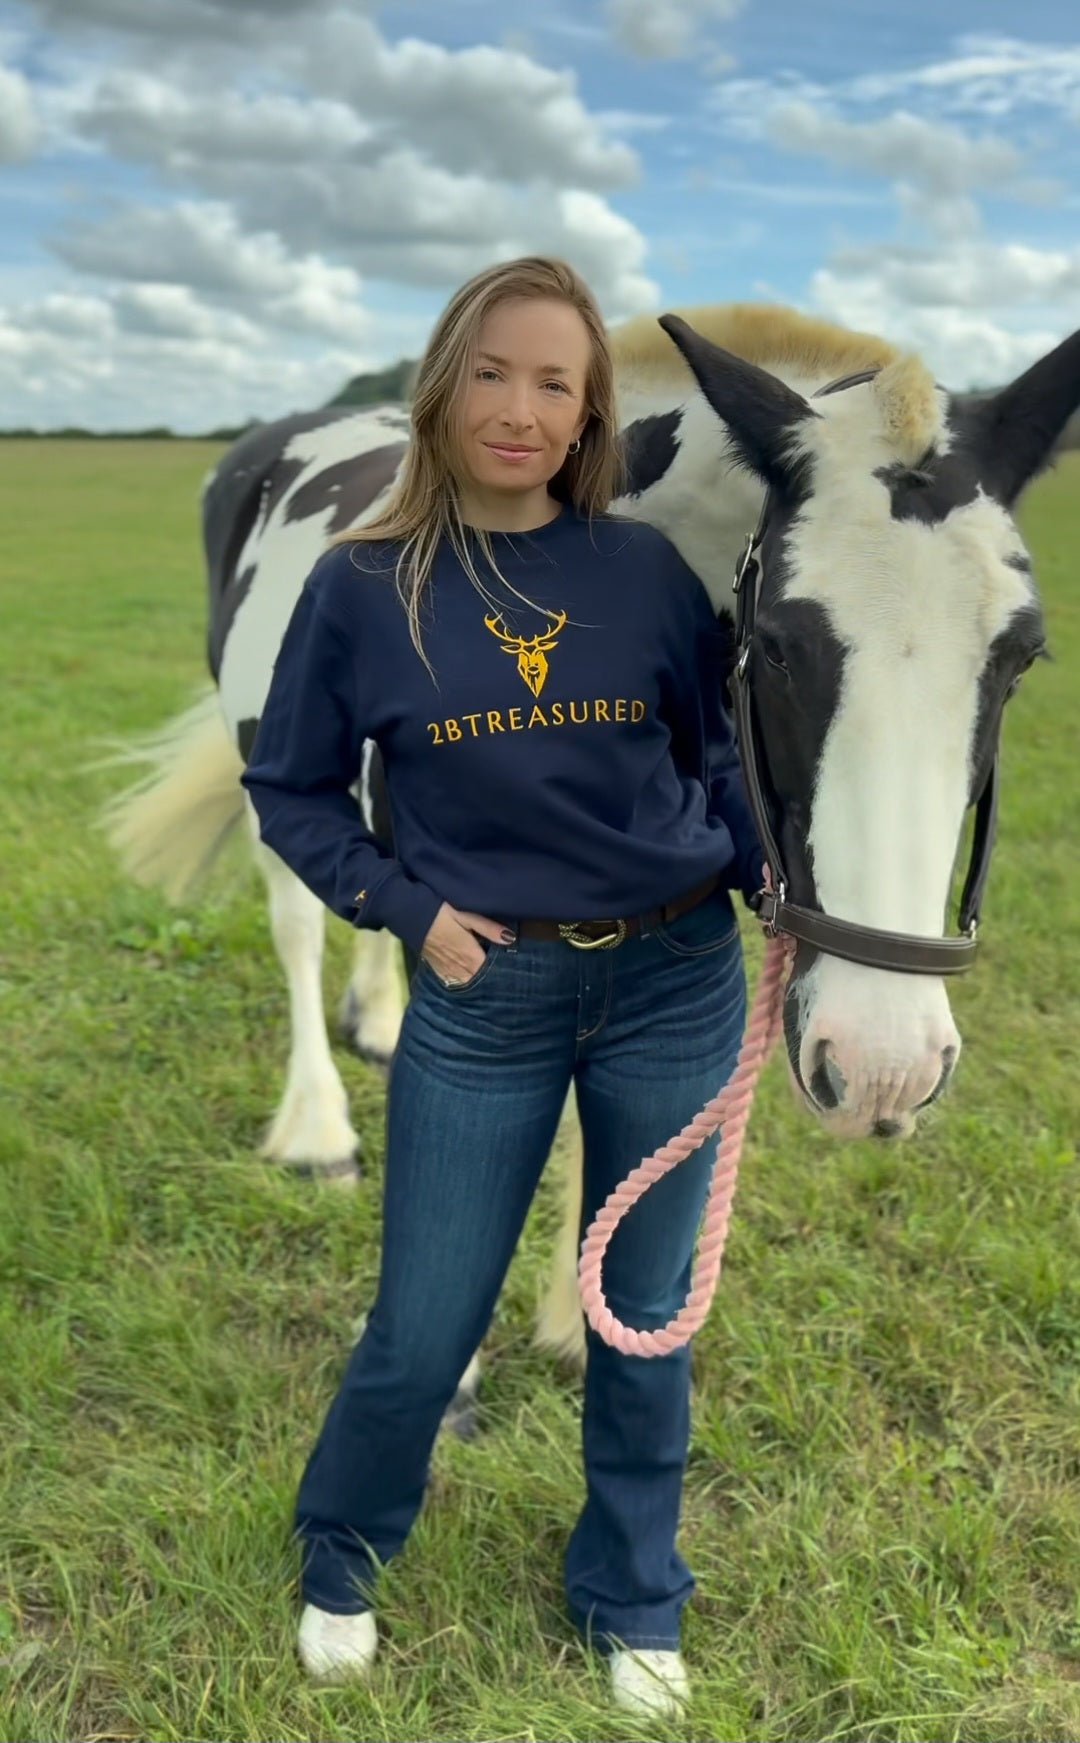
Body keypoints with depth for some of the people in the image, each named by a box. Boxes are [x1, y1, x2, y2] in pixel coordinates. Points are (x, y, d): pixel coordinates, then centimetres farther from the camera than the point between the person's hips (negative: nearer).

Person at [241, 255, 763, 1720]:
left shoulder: (647, 570, -3)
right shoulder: (365, 587, -6)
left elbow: (720, 751, 8)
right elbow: (291, 792, 3)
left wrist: (777, 880, -8)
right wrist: (408, 908, -9)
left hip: (676, 980, 2)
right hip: (484, 997, -1)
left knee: (647, 1320, 14)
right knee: (423, 1333, 8)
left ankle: (632, 1605, 38)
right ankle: (339, 1560, 40)